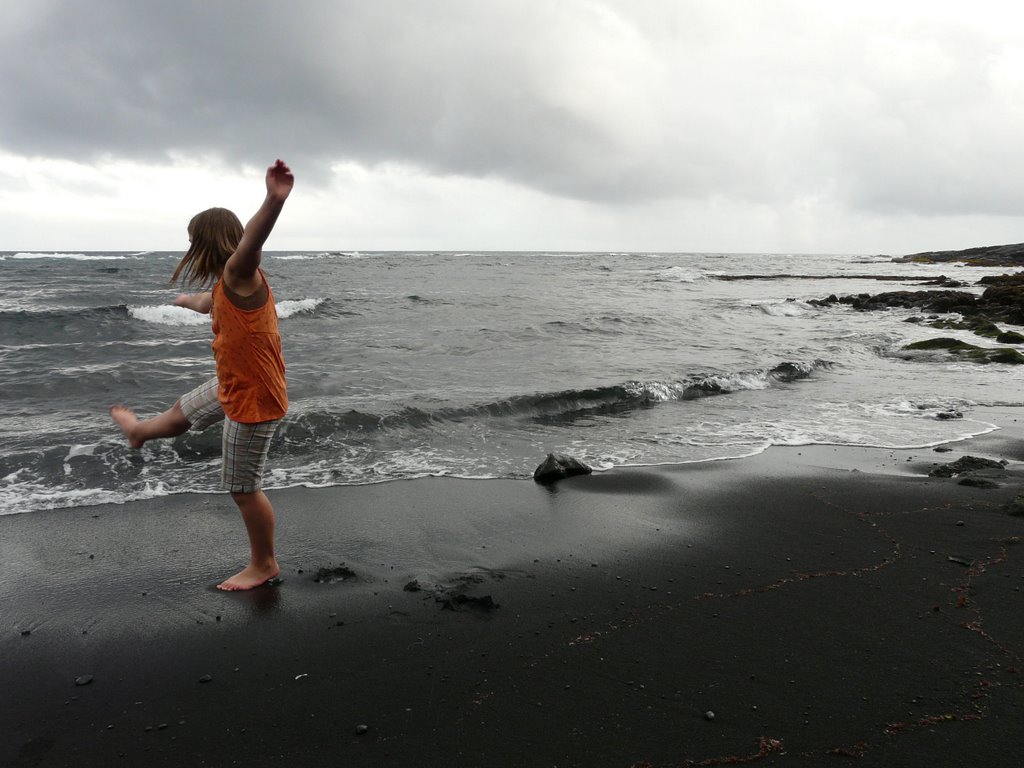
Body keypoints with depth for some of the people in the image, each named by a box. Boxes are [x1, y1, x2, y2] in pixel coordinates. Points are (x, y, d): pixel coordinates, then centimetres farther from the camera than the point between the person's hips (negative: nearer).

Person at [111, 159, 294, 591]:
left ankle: (264, 565, 21)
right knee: (182, 414, 37)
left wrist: (274, 201, -70)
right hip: (231, 388, 10)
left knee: (244, 488, 3)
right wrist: (185, 301, 53)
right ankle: (139, 431, 70)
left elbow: (251, 242, -48)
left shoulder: (240, 275, -25)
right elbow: (209, 303, 30)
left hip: (254, 401, -10)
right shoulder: (227, 285, 5)